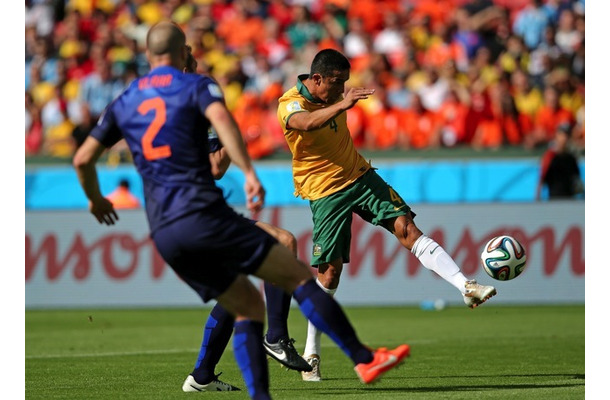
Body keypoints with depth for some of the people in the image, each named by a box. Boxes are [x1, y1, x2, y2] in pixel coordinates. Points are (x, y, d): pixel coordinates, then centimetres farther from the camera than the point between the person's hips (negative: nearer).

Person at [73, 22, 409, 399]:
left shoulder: (123, 103, 18)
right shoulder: (197, 86, 3)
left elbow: (83, 159, 19)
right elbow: (220, 118, -19)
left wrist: (96, 200, 37)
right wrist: (249, 173, -26)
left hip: (163, 234, 6)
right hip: (203, 214, -6)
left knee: (247, 307, 14)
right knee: (299, 276, -1)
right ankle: (364, 359, -8)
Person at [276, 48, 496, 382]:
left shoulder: (332, 97, 4)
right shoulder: (289, 104, -19)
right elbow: (306, 122, -44)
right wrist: (341, 105, -59)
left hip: (359, 175, 6)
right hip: (325, 191, -6)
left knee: (406, 228, -12)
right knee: (330, 269, -5)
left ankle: (466, 288, -22)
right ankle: (311, 354, 7)